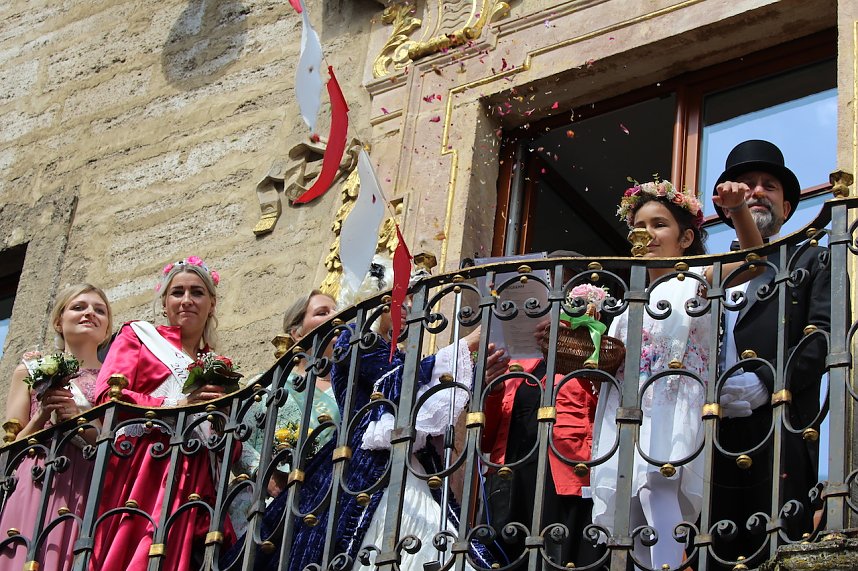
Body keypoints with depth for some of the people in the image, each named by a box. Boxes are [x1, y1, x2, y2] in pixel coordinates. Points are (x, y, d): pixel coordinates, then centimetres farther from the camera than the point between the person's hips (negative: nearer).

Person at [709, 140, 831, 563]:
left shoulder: (811, 262, 16)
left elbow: (826, 336, 0)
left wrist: (766, 383, -13)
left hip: (780, 439, -3)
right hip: (709, 439, 3)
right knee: (716, 555, -4)